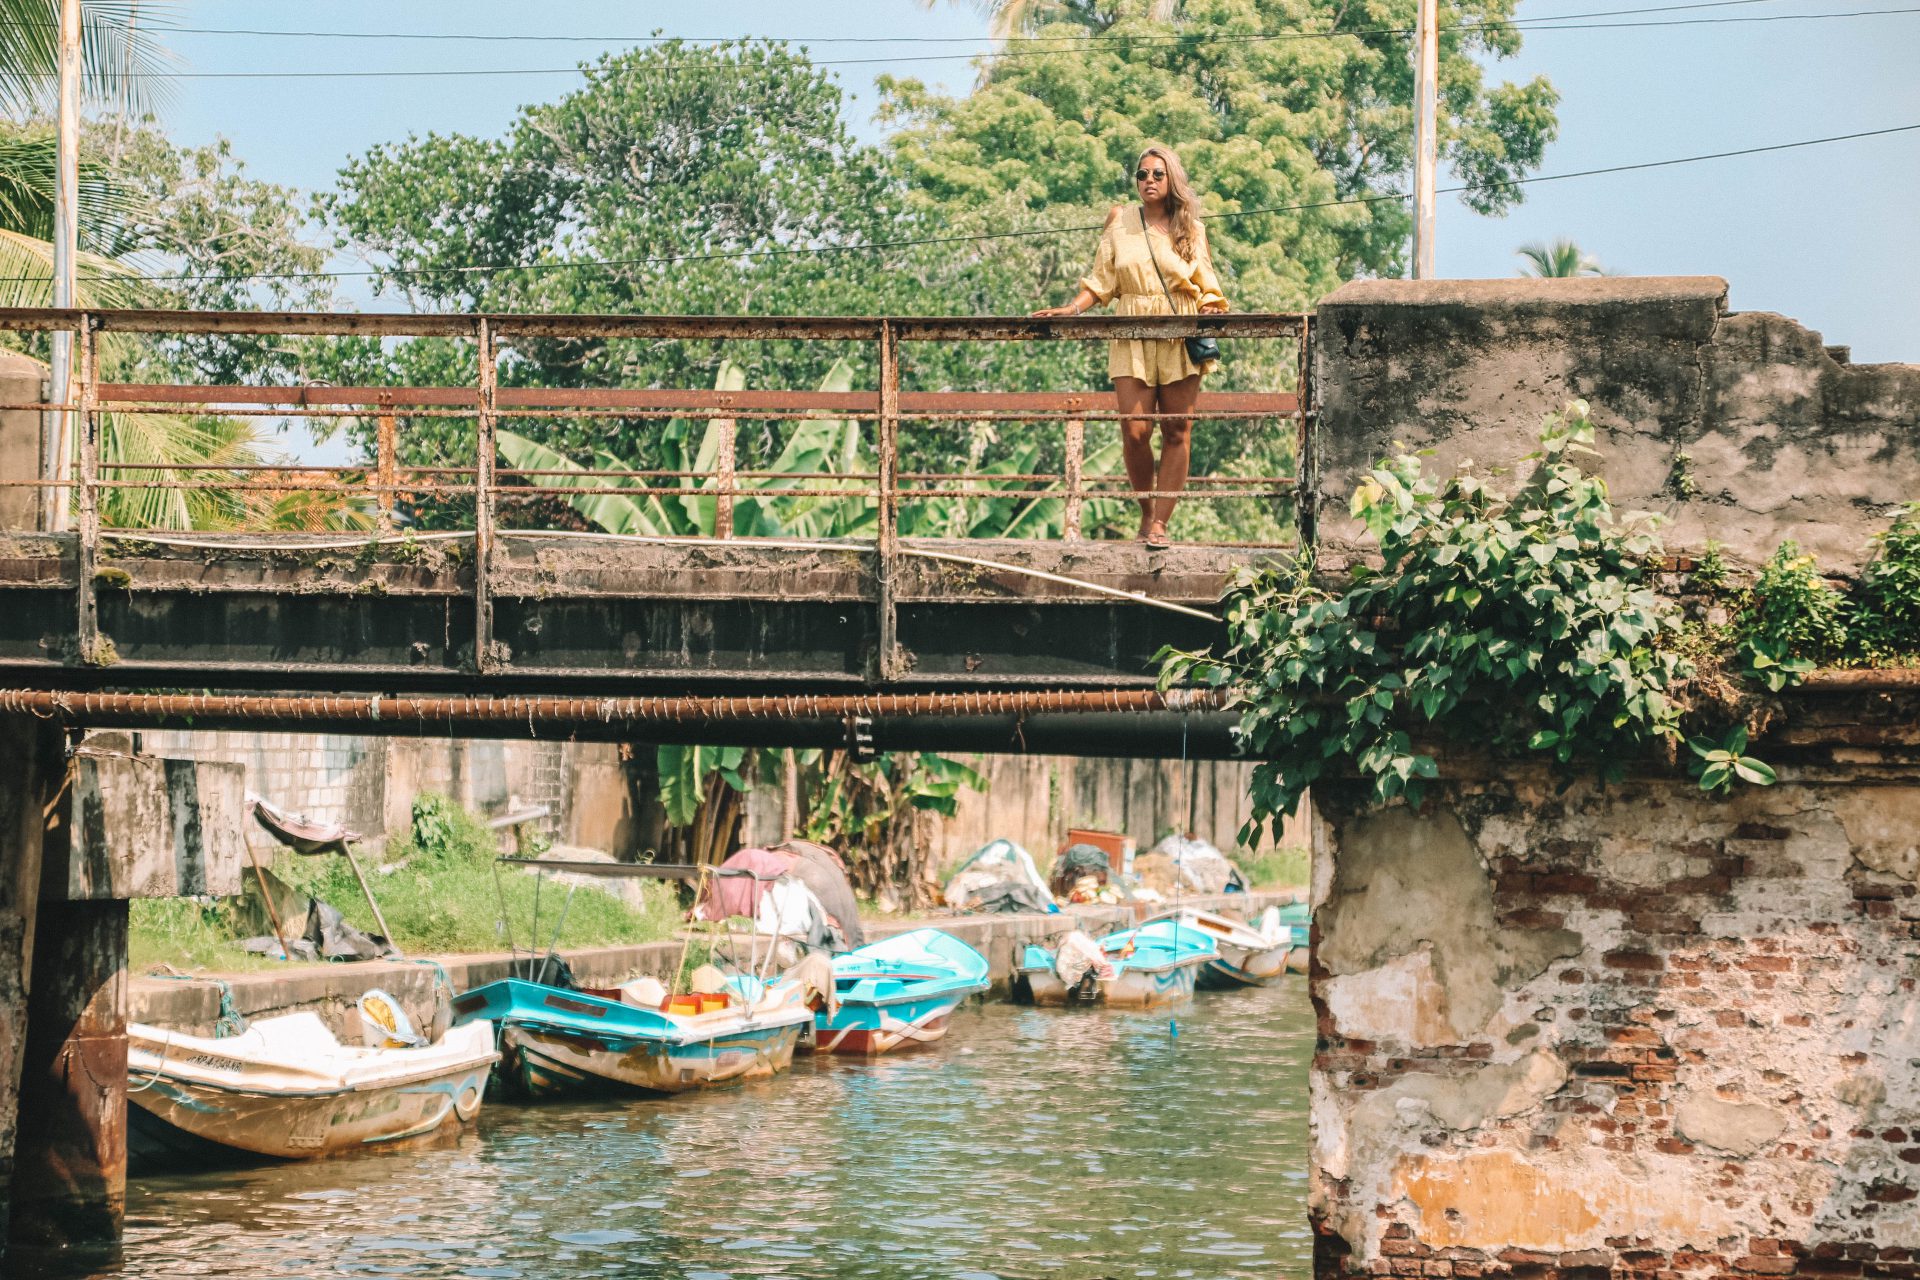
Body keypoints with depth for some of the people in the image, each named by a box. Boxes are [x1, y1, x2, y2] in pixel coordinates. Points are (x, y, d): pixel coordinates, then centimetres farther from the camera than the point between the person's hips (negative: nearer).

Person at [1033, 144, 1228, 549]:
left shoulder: (1191, 230, 10)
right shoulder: (1121, 223, 10)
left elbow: (1206, 287, 12)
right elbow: (1101, 281, 10)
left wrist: (1211, 317, -7)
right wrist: (1071, 308, -4)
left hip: (1180, 342, 0)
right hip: (1132, 341, 0)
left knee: (1177, 433, -4)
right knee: (1134, 431, -10)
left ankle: (1160, 523, -2)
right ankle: (1146, 512, 12)